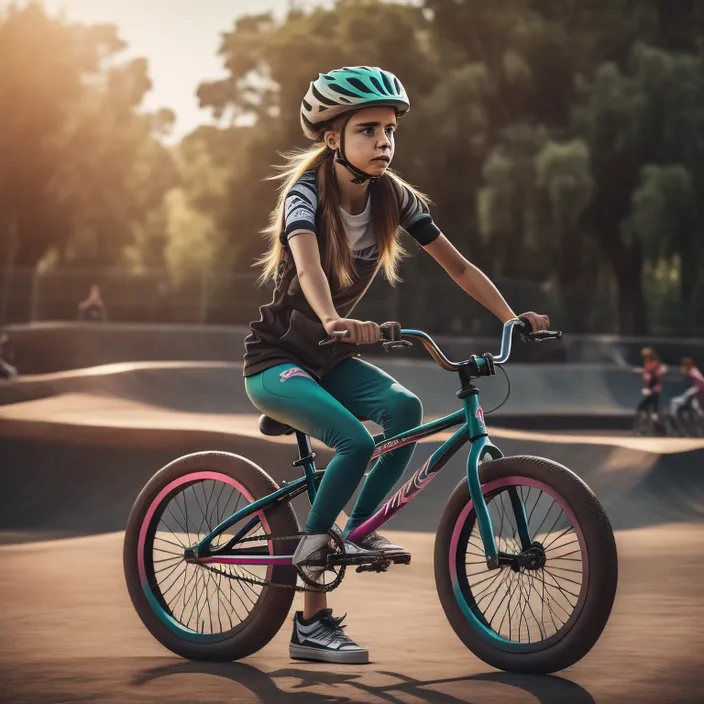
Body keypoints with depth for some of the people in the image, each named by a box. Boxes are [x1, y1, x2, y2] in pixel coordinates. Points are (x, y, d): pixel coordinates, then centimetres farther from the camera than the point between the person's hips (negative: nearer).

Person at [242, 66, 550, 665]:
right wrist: (332, 319, -62)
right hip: (276, 358, -6)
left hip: (331, 357, 6)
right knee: (356, 442, -29)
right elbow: (308, 263, -42)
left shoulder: (393, 197, -4)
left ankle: (359, 530, -6)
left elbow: (457, 265, 0)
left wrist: (511, 317, -13)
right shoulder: (307, 193, -21)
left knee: (405, 407, -24)